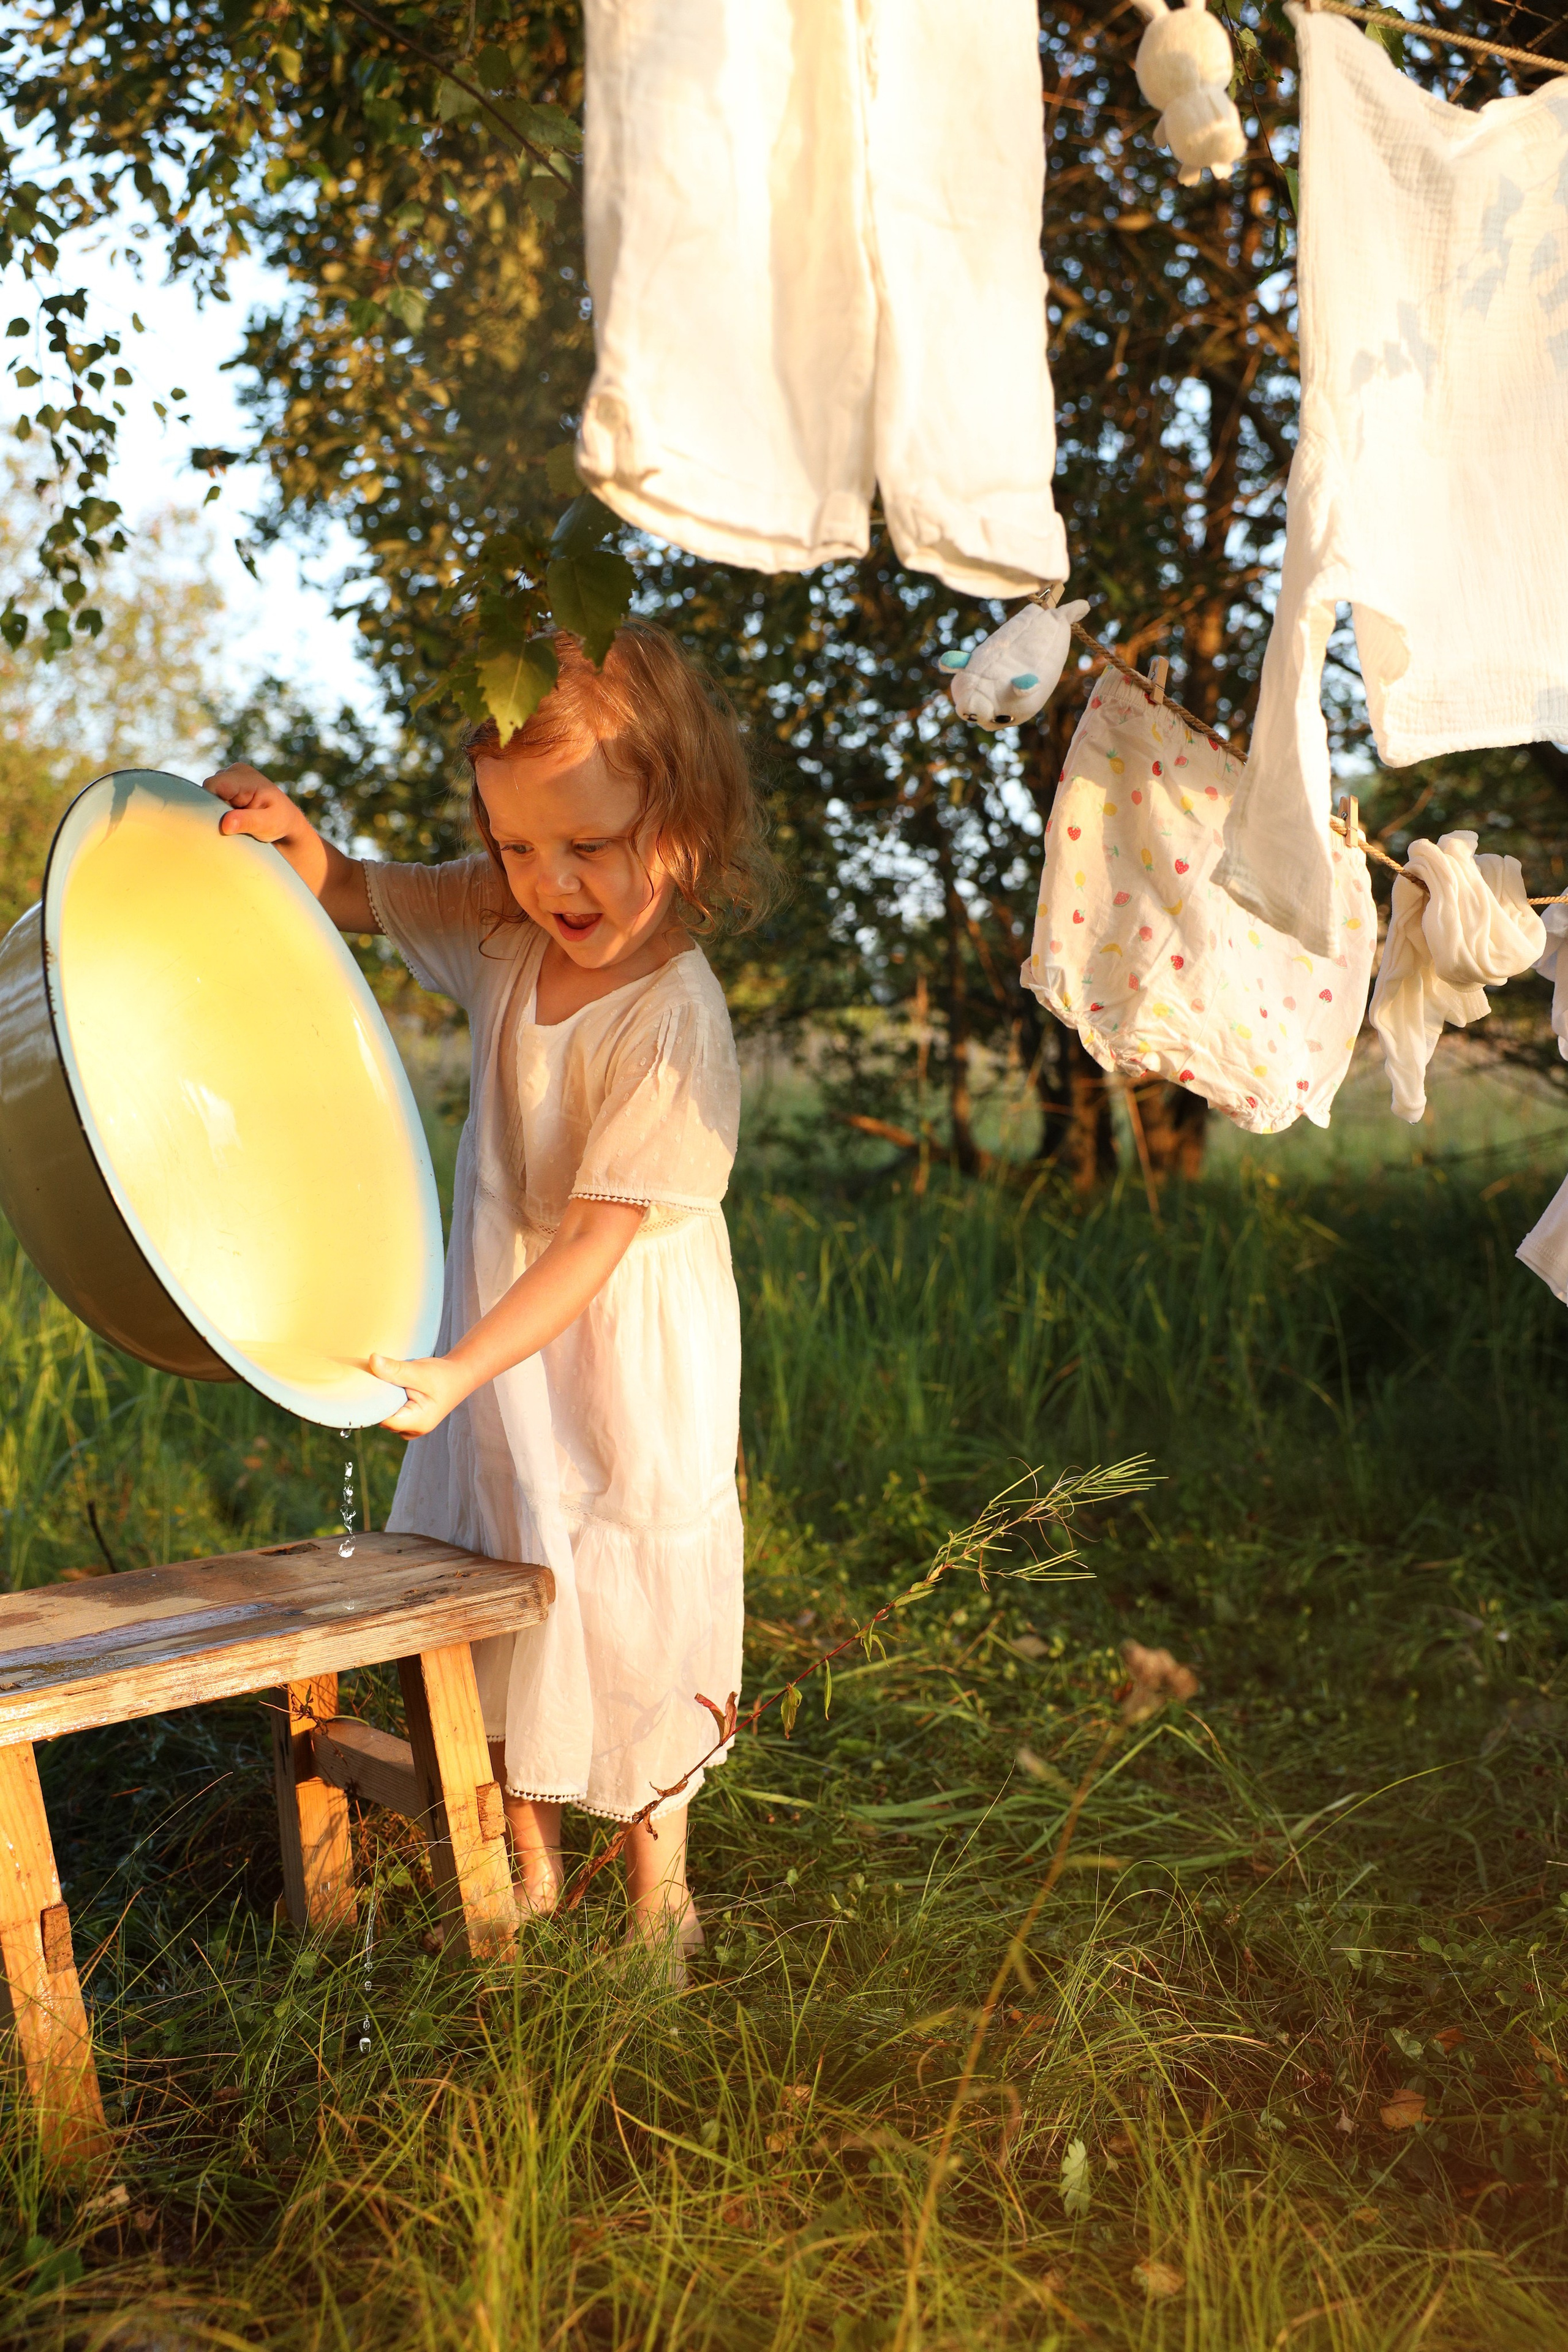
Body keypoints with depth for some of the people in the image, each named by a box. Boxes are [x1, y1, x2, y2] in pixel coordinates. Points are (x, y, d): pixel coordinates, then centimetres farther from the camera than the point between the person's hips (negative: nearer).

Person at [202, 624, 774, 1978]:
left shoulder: (676, 1024, -27)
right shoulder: (507, 926, -8)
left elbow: (598, 1238, -28)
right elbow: (353, 896, 7)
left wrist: (458, 1368, -35)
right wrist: (288, 833, -16)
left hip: (628, 1354, -6)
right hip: (498, 1321, 7)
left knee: (631, 1614, 4)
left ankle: (660, 1893, 25)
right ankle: (531, 1877, 31)